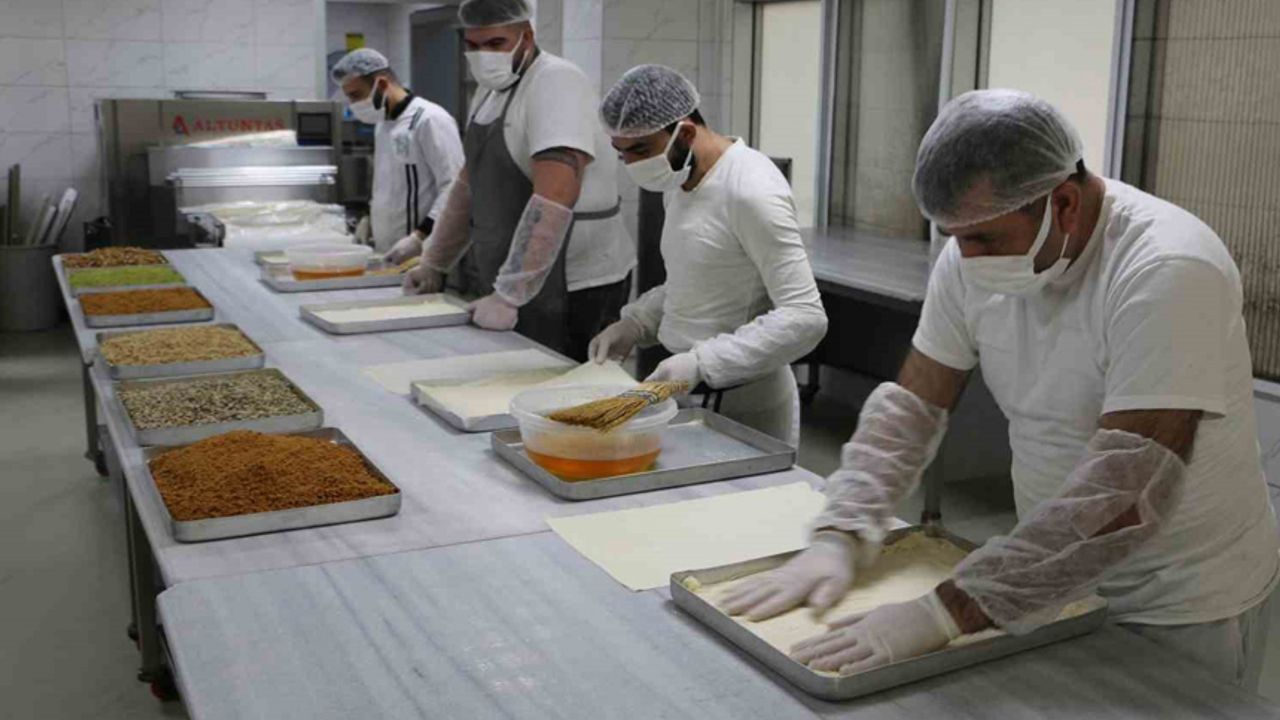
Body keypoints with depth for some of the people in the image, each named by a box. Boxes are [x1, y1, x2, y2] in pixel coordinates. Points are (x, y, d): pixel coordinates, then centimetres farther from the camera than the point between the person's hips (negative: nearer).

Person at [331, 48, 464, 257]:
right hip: (389, 254, 8)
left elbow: (454, 188, -18)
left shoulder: (430, 120, -13)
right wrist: (371, 219, 13)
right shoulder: (382, 123, 16)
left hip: (422, 255, -8)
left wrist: (419, 238, -22)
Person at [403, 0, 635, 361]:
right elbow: (470, 183, 21)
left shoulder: (556, 83, -18)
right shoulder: (489, 92, 11)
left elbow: (555, 198, -29)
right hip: (513, 283, 8)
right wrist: (434, 264, 20)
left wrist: (508, 295, -29)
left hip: (573, 286, -8)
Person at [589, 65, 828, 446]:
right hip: (688, 396, 8)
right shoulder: (681, 181, 7)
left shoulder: (751, 191, -20)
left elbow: (804, 318, -23)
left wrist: (701, 362, -27)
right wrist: (634, 323, 4)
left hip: (745, 407, -8)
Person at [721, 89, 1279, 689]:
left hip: (1185, 613, -5)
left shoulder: (1168, 273, -29)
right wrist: (841, 536, -16)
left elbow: (1125, 495, -35)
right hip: (1059, 584, 5)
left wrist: (946, 613, -38)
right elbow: (913, 406, -3)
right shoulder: (972, 256, -10)